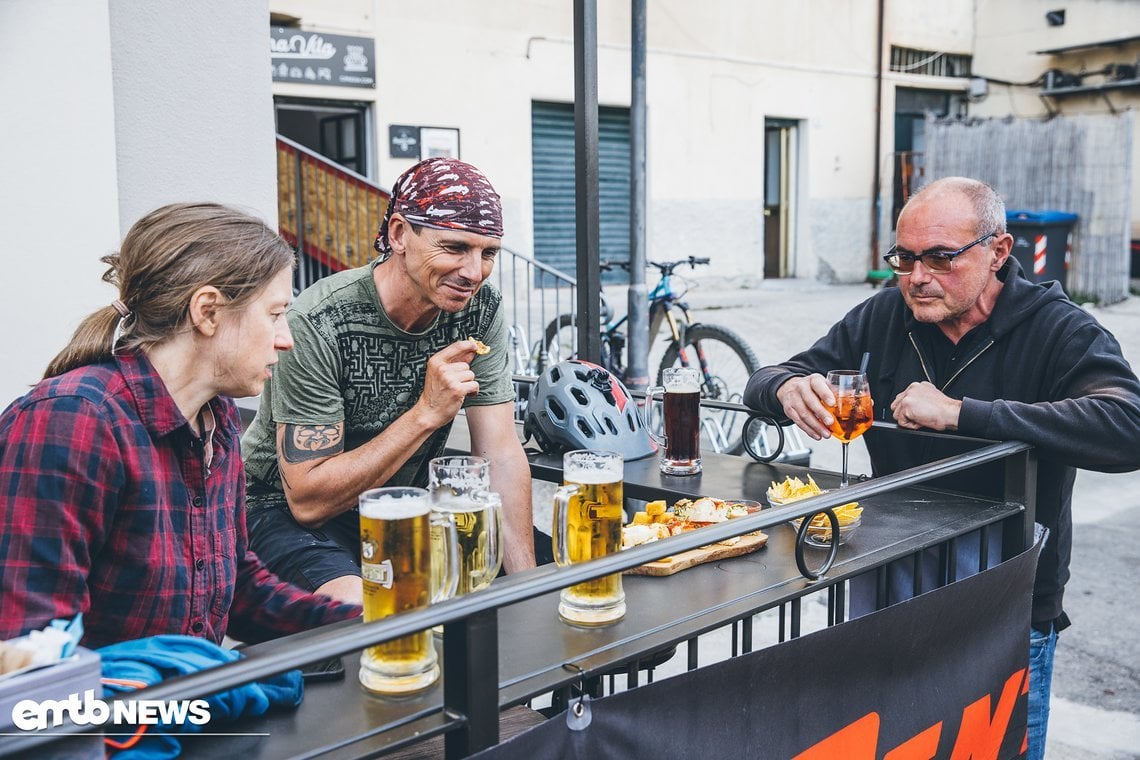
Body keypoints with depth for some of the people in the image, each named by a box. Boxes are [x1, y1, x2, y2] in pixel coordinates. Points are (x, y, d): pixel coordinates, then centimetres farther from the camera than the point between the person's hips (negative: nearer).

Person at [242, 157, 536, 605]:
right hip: (288, 512, -5)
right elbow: (307, 500, -26)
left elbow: (502, 456, -11)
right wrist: (427, 413, -32)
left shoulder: (480, 309, -10)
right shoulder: (318, 324, -26)